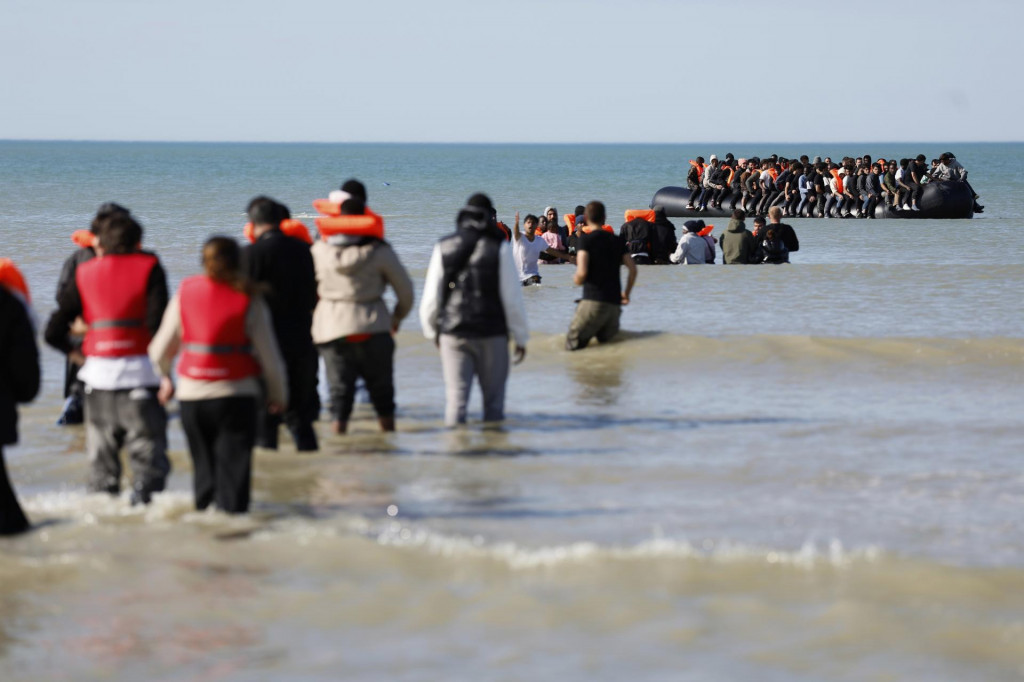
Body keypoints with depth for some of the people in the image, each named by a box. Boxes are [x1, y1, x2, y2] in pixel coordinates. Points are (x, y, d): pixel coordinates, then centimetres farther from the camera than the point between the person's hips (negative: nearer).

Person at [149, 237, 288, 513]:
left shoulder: (186, 292, 2)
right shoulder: (248, 301, -6)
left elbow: (161, 348, 8)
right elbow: (269, 355, -3)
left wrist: (164, 379, 27)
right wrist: (278, 394, 11)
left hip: (192, 395, 3)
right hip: (236, 395, -3)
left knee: (204, 469, 14)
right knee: (233, 468, 0)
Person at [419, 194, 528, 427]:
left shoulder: (444, 248, 3)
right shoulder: (499, 249, -5)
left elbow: (431, 296, 7)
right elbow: (512, 298, -5)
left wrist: (431, 330, 20)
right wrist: (520, 336, 3)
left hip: (452, 333, 2)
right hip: (491, 333, -2)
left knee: (455, 396, 2)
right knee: (493, 398, 7)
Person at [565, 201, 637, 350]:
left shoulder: (586, 239, -4)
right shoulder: (617, 240, 13)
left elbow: (582, 273, -14)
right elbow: (632, 269, 11)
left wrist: (577, 280, 9)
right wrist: (626, 294, 24)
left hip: (593, 300, -5)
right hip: (615, 302, 5)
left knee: (572, 346, -2)